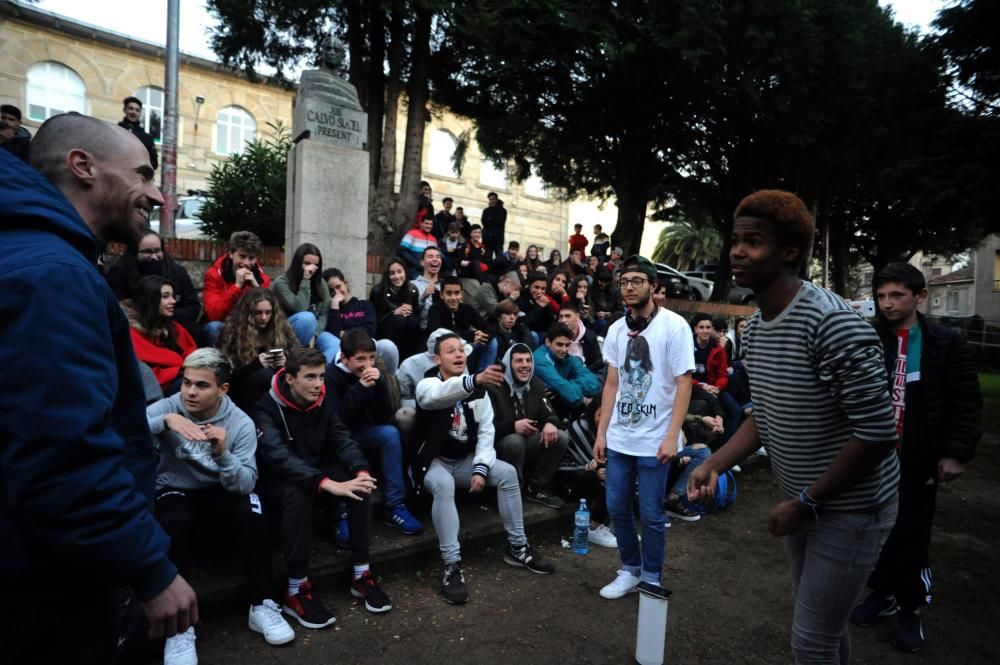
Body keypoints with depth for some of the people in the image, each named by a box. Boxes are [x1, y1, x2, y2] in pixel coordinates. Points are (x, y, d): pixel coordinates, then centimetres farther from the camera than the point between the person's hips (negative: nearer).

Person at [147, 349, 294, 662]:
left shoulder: (241, 423, -12)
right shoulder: (168, 406, -11)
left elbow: (245, 485, -20)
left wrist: (223, 454, -37)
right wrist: (165, 421, -45)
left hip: (220, 492, 1)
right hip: (175, 490, 0)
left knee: (252, 510, -29)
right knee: (175, 523, -34)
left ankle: (261, 605, -15)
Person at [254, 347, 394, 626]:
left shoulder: (324, 402, -5)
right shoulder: (266, 408, -22)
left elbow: (343, 439, -11)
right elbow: (279, 456, -36)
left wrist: (361, 470, -34)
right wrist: (329, 484, -49)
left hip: (317, 472, 5)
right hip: (277, 480, -5)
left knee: (360, 484, -23)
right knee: (299, 493, -38)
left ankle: (362, 575, -12)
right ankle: (296, 592, -26)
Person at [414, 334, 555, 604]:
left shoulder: (478, 390, 4)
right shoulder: (427, 384, -13)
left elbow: (486, 431, -2)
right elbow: (439, 395, -40)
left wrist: (480, 469, -19)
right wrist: (476, 379, -60)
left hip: (465, 461, 5)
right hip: (434, 461, -4)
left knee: (507, 472, -18)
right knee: (444, 484, -37)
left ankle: (517, 547, -4)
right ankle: (452, 566, -31)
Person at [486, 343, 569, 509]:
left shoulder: (536, 385, 7)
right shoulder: (493, 387, -15)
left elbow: (550, 415, 4)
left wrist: (550, 423, -22)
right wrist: (512, 426, -34)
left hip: (529, 445, 6)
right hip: (500, 446, -6)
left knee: (561, 437, -15)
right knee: (515, 440, -38)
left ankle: (535, 488, -3)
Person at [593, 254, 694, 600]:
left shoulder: (674, 326, -8)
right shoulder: (616, 329, 6)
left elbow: (684, 384, -10)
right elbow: (611, 384, 10)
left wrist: (671, 436, -16)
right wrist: (601, 432, 7)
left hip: (654, 440, -5)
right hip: (618, 438, 5)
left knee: (650, 514, 5)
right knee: (617, 508, 12)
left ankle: (651, 579, 25)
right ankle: (630, 569, 32)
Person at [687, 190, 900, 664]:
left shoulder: (832, 322, -26)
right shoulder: (753, 329, 1)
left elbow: (877, 434, -25)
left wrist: (806, 503, -18)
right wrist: (714, 464, -6)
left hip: (851, 507, -7)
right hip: (803, 501, 7)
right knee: (821, 623, 23)